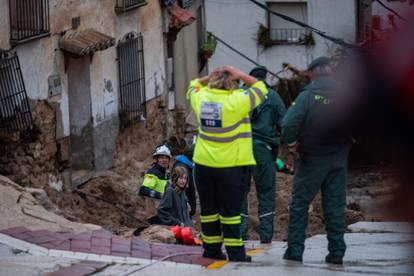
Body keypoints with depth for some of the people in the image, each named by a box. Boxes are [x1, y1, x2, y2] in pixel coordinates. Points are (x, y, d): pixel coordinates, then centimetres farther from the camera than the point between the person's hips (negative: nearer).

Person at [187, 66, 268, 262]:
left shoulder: (201, 98, 0)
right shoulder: (237, 101, -15)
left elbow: (193, 86, 23)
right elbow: (260, 88, -1)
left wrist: (209, 77, 8)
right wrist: (240, 75, 0)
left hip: (203, 164, 4)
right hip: (231, 165, -4)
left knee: (209, 209, 12)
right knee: (230, 211, 0)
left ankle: (211, 249, 18)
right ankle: (235, 252, 0)